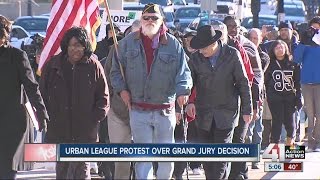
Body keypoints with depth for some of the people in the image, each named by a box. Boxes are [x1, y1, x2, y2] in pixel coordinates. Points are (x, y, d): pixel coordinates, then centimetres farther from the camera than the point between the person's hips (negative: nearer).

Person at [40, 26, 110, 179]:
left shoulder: (94, 66, 0)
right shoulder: (52, 65, 5)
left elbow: (103, 97, 5)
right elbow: (43, 94, 9)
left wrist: (95, 118, -6)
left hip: (85, 132, -2)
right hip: (58, 130, 2)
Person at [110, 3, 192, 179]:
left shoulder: (173, 44, 1)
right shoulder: (128, 43, 4)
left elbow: (183, 71, -1)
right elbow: (116, 70, 12)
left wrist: (183, 90, -18)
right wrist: (121, 89, -2)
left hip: (165, 110, 0)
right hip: (138, 110, 0)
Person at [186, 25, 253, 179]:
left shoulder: (232, 55, -5)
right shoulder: (195, 58, 0)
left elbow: (243, 83, 1)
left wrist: (247, 109, 2)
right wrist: (189, 102, -14)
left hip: (226, 113, -3)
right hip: (204, 114, 3)